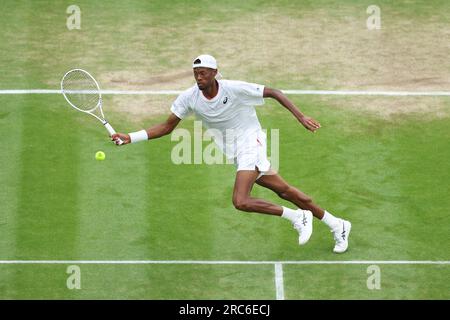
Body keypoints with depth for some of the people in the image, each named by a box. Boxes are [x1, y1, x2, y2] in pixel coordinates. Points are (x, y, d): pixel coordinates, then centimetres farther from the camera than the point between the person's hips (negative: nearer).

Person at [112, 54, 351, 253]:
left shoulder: (234, 89, -20)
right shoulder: (189, 98, -6)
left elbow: (273, 92, -11)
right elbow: (167, 127, -1)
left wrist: (301, 117, -14)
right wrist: (131, 137, -13)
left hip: (250, 141, -6)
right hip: (234, 152, 6)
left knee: (241, 202, -23)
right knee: (283, 191, 12)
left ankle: (297, 217, -6)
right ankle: (336, 224, 25)